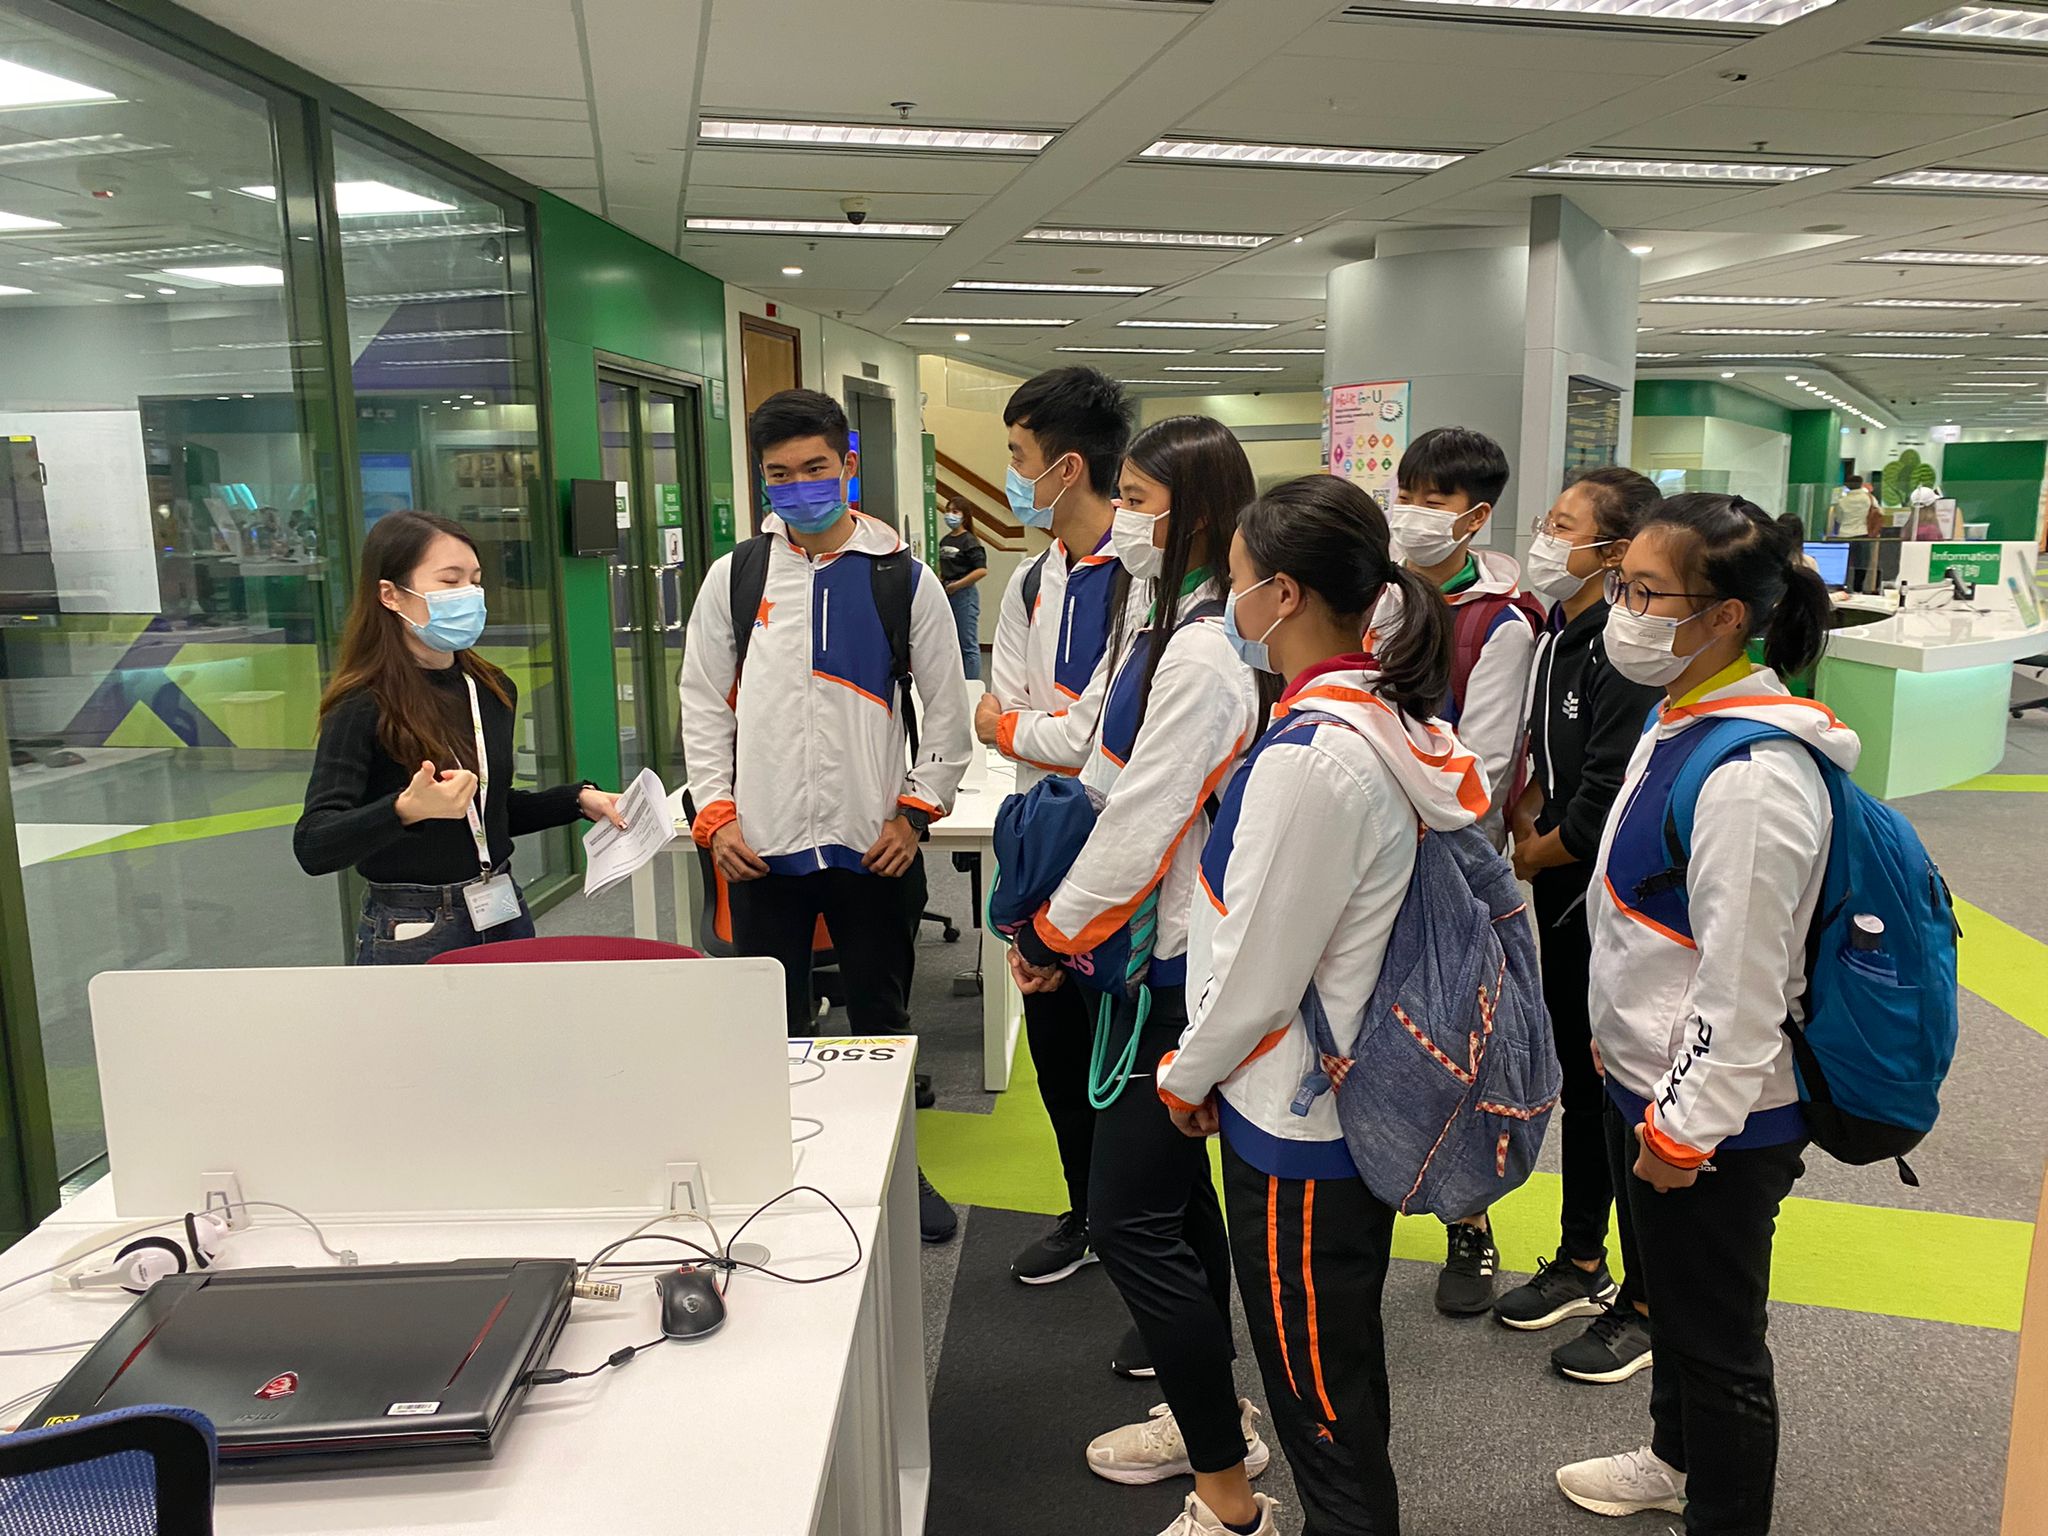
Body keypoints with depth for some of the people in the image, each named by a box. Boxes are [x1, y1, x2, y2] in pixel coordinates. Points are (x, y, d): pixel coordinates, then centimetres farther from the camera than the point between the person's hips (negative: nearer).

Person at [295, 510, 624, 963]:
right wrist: (406, 809, -39)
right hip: (412, 936, -5)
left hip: (504, 917, 6)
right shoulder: (363, 708, -14)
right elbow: (313, 848, -24)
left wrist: (578, 799, 6)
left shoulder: (494, 691, 4)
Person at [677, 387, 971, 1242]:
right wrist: (715, 813, -1)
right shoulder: (734, 577, 3)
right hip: (762, 849, 1)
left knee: (882, 1017, 15)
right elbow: (703, 702, 6)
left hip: (873, 848, -1)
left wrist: (917, 810, -4)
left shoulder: (903, 579, -1)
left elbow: (946, 706, 2)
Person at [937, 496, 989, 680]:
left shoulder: (969, 541, -9)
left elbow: (982, 570, -18)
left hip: (964, 594, -8)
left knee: (968, 644, -3)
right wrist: (940, 580, 7)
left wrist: (956, 585, -17)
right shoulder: (944, 541, 12)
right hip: (946, 595, 8)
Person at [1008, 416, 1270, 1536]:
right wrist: (1060, 926, 12)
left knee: (1131, 1217, -3)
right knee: (1175, 1191, 20)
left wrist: (1053, 934, -7)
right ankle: (1208, 1411, 39)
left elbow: (1140, 829, -21)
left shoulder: (1204, 656, -22)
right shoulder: (1168, 629, 11)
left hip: (1178, 973, -10)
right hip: (1165, 952, 10)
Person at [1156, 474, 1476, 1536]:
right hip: (1370, 1094, 9)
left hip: (1297, 1124, -9)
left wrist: (1188, 1076, -3)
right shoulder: (1392, 722, 1)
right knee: (1348, 1378, 27)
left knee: (1319, 1406, 11)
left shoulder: (1306, 758, -27)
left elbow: (1256, 971, -21)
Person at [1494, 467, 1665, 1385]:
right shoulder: (1559, 634, 6)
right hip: (1564, 896, 9)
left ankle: (1644, 1305, 23)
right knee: (1580, 1084, 19)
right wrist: (1526, 822, -1)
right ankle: (1581, 1266, 37)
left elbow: (1604, 805, -24)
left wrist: (1532, 856, -8)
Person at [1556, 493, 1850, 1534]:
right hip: (1649, 1081, 10)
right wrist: (1621, 1044, 20)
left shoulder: (1753, 780, -29)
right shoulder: (1679, 722, 3)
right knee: (1671, 1299, 28)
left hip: (1715, 1122, -10)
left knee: (1717, 1341, 10)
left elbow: (1743, 985, -25)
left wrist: (1686, 1129, -17)